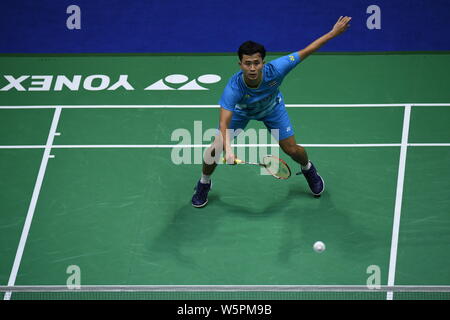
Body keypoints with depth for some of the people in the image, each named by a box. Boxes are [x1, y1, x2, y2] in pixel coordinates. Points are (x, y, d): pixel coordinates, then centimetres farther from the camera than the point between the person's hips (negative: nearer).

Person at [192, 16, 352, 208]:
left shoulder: (275, 70, -41)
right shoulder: (233, 88, -44)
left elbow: (306, 51, -29)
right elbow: (223, 123, -48)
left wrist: (333, 33, -25)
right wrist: (228, 150, -65)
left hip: (271, 107, 1)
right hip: (241, 110, -1)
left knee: (291, 149, 1)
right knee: (216, 147, -9)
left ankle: (308, 169, 39)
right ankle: (204, 183, 22)